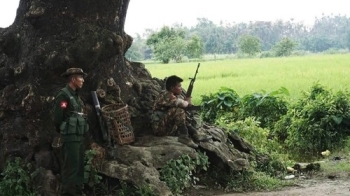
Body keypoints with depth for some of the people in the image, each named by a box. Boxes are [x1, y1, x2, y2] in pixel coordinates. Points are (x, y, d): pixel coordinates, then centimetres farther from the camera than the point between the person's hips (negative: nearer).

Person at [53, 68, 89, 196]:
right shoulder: (63, 95, -11)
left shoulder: (75, 95, 17)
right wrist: (65, 132, -2)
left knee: (79, 167, 13)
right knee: (70, 167, -8)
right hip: (70, 137, -9)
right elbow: (57, 118, -14)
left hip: (79, 137, 9)